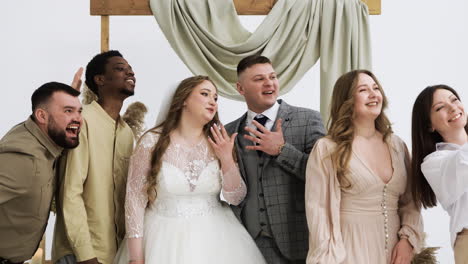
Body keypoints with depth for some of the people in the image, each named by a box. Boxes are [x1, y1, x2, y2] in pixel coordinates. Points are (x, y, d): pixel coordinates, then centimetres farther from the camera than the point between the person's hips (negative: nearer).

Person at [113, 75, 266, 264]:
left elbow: (236, 198, 0)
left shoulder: (219, 143, 0)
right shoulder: (152, 142, -9)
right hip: (165, 238, -2)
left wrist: (227, 159, -15)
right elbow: (135, 199, -7)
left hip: (214, 238, 3)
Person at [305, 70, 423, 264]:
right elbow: (317, 209, -9)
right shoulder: (326, 149, -7)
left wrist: (407, 240, -5)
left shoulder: (397, 145, 6)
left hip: (394, 248, 4)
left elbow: (410, 201, 9)